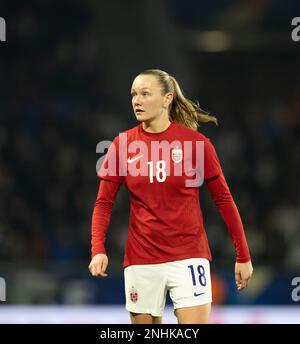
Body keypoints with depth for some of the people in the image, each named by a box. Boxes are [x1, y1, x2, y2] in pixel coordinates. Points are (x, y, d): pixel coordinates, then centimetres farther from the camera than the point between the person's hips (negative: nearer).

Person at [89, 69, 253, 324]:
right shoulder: (122, 144, 1)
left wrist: (243, 256, 2)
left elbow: (223, 199, 2)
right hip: (141, 260, 2)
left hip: (188, 255, -2)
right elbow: (104, 202, 3)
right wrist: (98, 250, -12)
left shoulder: (196, 142, -4)